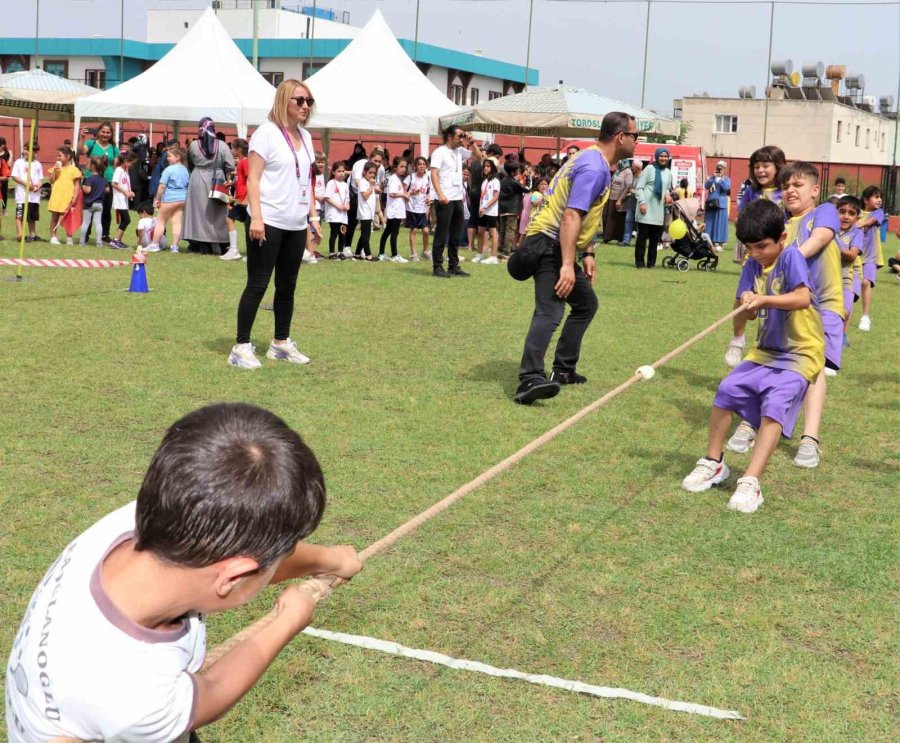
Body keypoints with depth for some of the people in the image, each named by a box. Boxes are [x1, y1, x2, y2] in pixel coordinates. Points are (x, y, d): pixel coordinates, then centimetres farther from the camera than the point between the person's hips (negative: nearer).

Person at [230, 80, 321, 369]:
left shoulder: (305, 137, 13)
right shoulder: (267, 133, -8)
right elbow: (253, 179, -12)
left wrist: (313, 217, 14)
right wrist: (256, 217, -20)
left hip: (296, 225, 7)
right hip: (269, 223, -7)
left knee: (287, 286, 12)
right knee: (257, 285, -5)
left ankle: (281, 343, 23)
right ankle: (241, 347, 1)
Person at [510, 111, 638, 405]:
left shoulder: (595, 162, 16)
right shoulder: (594, 168, -17)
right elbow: (571, 216, -26)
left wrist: (587, 254, 22)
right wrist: (567, 266, -31)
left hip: (559, 246, 11)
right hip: (549, 245, -11)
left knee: (586, 304, 21)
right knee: (550, 312, -25)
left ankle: (563, 370, 26)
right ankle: (530, 379, -36)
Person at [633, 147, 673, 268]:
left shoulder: (668, 172, 14)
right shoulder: (650, 168, -3)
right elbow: (639, 187, -6)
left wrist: (667, 193, 2)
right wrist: (642, 202, -16)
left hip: (659, 210, 5)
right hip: (646, 208, -5)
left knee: (655, 237, 6)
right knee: (642, 236, -2)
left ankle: (651, 262, 14)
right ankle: (639, 262, 3)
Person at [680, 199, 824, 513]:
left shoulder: (791, 256, -14)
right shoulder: (752, 267, 4)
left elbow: (803, 298, -29)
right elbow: (748, 310, -2)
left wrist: (764, 299, -37)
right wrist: (748, 302, -24)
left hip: (800, 352, -7)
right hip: (766, 350, 7)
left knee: (775, 403, -24)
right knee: (727, 389, -3)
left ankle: (750, 483, -27)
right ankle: (713, 463, 14)